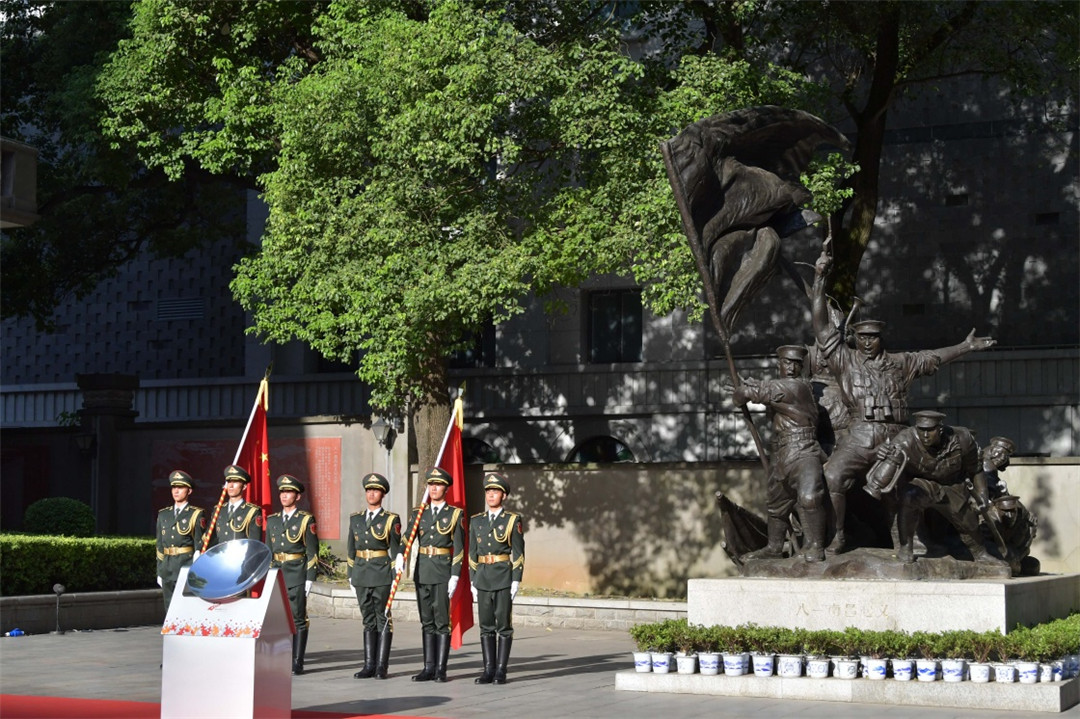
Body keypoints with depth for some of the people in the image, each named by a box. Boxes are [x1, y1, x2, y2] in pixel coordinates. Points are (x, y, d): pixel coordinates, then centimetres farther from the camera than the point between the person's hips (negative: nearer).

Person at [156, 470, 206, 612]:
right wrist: (160, 572, 13)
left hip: (187, 565, -5)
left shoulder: (196, 514, 0)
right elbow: (160, 545, 16)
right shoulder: (163, 515, 15)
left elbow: (199, 545, -3)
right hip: (168, 567, 5)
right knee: (170, 610, 6)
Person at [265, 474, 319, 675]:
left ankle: (297, 663, 0)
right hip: (277, 573, 5)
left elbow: (312, 552, -4)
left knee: (298, 618, -3)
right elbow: (268, 551, 18)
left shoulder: (306, 520, -2)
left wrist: (310, 578, -9)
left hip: (297, 575, -5)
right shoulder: (272, 520, 13)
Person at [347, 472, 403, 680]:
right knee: (368, 621, 8)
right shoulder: (356, 519, 13)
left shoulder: (391, 520, 0)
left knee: (383, 620, -2)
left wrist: (396, 575, -11)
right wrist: (351, 576, 13)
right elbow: (351, 550, 17)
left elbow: (396, 549, -1)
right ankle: (369, 665, 11)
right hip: (361, 575, 4)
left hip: (382, 575, -4)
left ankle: (381, 666, 0)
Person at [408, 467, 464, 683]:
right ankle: (429, 667, 12)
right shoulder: (418, 513, 11)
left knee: (442, 620, -4)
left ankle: (441, 669, 0)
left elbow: (459, 548, -3)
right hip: (422, 571, 4)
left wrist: (455, 576, -10)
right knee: (427, 621, 8)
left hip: (443, 571, -4)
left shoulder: (455, 514, 0)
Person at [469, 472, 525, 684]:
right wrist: (473, 582, 8)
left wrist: (516, 581, -9)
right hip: (482, 578, 4)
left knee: (504, 624, -2)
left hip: (504, 578, -4)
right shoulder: (476, 521, 11)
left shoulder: (512, 520, 0)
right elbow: (472, 553, 13)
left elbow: (518, 553, -3)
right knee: (486, 625, 5)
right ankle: (489, 670, 9)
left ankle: (501, 670, 2)